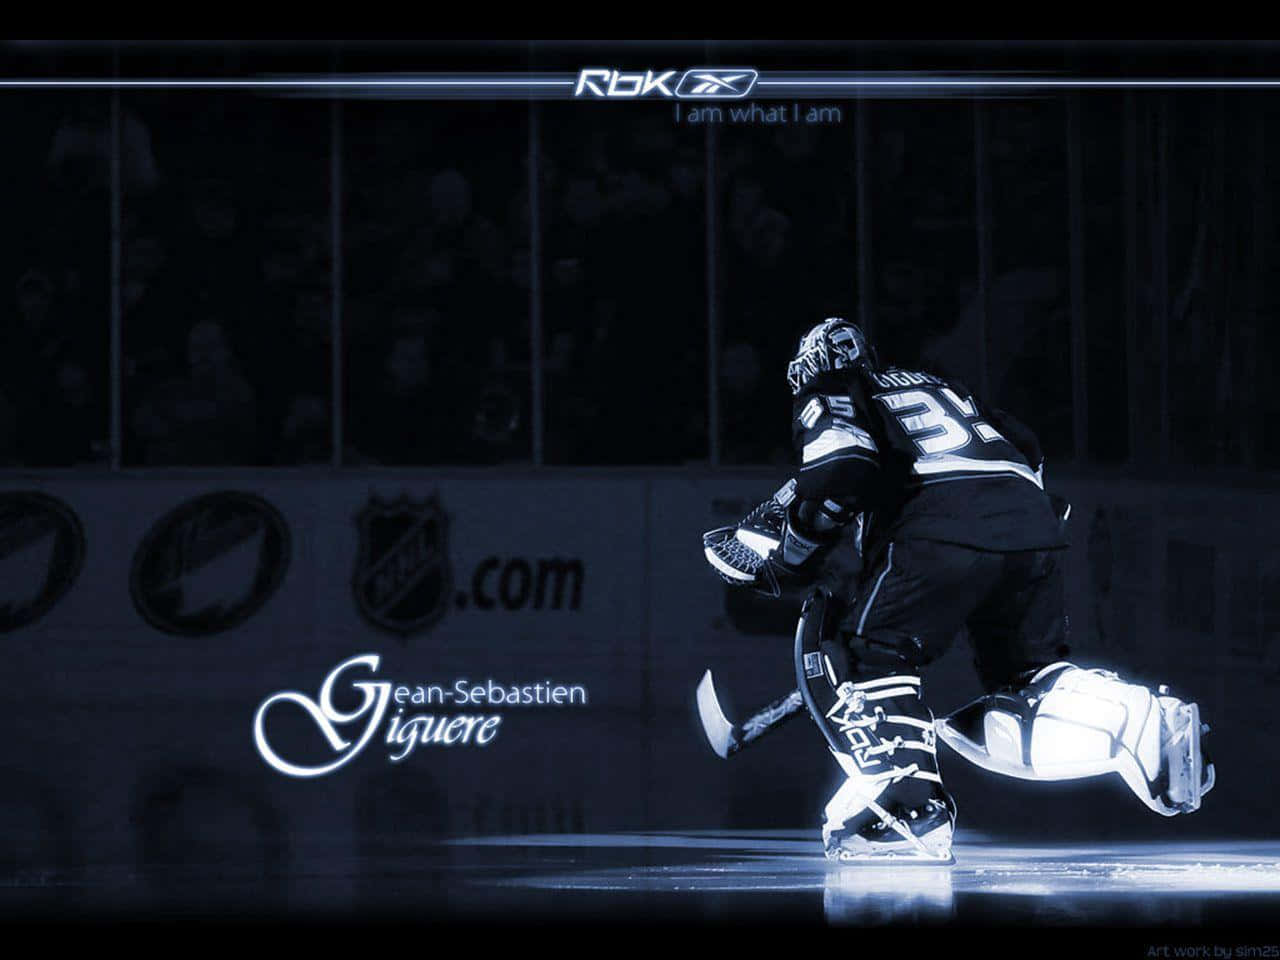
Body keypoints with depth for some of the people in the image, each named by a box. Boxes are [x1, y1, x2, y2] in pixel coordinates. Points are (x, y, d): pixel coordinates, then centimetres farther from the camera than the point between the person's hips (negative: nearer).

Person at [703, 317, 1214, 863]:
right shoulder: (937, 386, 38)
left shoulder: (826, 399, 19)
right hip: (1033, 521, 6)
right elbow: (1026, 450, 33)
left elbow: (839, 473, -1)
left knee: (856, 652, 4)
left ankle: (905, 811, -12)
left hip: (941, 531, -6)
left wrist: (783, 558, 10)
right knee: (1026, 680, 17)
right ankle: (1141, 720, -8)